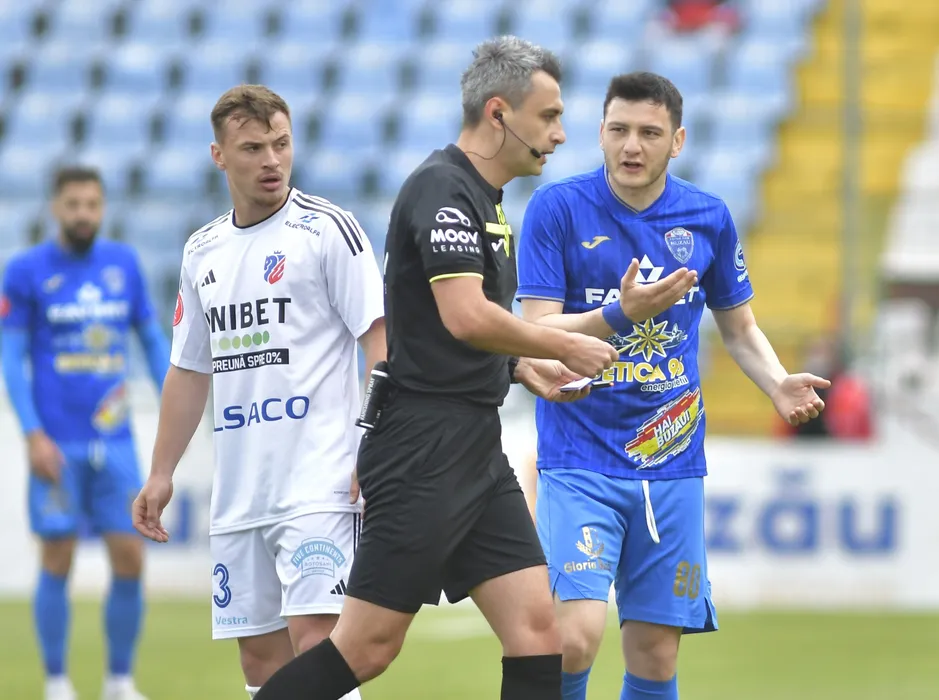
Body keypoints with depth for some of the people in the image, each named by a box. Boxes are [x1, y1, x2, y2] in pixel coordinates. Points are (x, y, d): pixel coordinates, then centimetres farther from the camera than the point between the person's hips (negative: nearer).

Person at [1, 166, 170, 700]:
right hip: (58, 446, -3)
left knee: (130, 559, -1)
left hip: (116, 440, 3)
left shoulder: (125, 264, 8)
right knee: (58, 561, 1)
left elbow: (153, 340, 15)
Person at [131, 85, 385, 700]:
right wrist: (162, 474, 19)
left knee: (314, 641, -17)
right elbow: (190, 371, 23)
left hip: (319, 483, -6)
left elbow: (379, 339, -8)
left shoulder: (326, 229, -3)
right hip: (238, 496, 6)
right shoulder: (203, 252, 16)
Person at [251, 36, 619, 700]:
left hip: (476, 447, 10)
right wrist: (565, 348, -13)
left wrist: (524, 367, 12)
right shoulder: (442, 187, -13)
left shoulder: (480, 196, 18)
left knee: (536, 625, 1)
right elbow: (466, 317, -25)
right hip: (425, 448, -10)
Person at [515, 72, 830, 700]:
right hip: (580, 464, -4)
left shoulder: (709, 218, 6)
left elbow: (739, 327, 18)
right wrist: (622, 313, -26)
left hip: (671, 465, 4)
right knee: (576, 636, -20)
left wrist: (779, 384, -2)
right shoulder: (558, 208, -5)